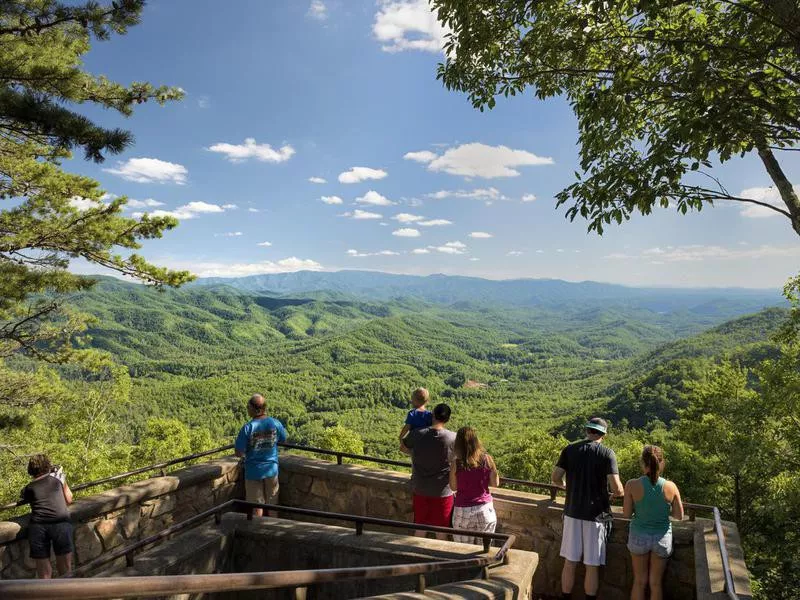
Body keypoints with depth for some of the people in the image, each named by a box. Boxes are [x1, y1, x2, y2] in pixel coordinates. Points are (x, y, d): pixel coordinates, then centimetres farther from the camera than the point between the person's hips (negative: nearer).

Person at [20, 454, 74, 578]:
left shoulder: (27, 489, 19)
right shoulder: (57, 476, 17)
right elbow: (69, 500, 25)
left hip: (37, 526, 1)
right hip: (60, 523, -1)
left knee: (44, 574, 8)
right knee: (65, 572, 8)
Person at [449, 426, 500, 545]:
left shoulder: (456, 463, -13)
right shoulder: (487, 459, -9)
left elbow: (453, 487, -1)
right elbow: (495, 483, 1)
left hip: (463, 511, -1)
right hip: (485, 509, 1)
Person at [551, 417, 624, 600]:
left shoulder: (569, 450, -1)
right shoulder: (607, 453, -9)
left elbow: (555, 478, -2)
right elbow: (616, 488, -15)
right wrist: (619, 494, 8)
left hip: (572, 512, 3)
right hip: (596, 515, -2)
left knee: (569, 563, 13)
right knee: (592, 566, 9)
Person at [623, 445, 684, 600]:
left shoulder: (632, 485, -18)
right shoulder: (670, 486, -14)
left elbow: (626, 514, -11)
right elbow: (679, 516, -3)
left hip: (639, 536, -1)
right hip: (662, 537, 1)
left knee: (640, 581, 16)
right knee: (656, 583, 16)